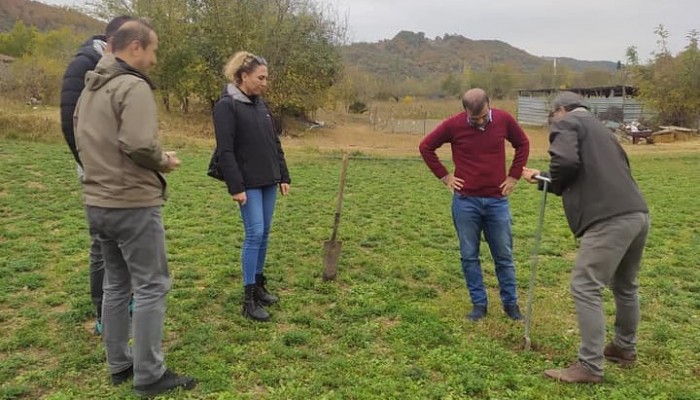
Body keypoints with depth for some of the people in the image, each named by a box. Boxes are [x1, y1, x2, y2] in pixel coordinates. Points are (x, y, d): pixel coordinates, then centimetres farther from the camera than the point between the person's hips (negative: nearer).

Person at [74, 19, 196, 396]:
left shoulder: (89, 89, 14)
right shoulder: (133, 86, -15)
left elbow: (84, 143, 18)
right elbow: (139, 144, -27)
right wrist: (165, 161, -8)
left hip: (97, 203, 9)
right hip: (133, 205, -9)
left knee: (116, 285, 17)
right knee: (150, 287, 0)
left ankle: (119, 365, 27)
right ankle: (149, 376, 8)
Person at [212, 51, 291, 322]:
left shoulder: (260, 104, 12)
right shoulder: (226, 106, -10)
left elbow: (275, 143, 17)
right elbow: (225, 151, -15)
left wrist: (283, 176, 14)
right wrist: (235, 187, -19)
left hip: (269, 181, 7)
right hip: (248, 184, -7)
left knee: (264, 234, 11)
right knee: (254, 234, -8)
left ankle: (259, 285, 24)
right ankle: (248, 299, 1)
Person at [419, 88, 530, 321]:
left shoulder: (504, 120, -5)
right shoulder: (453, 125, -9)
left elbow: (522, 144, 13)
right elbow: (426, 147, 3)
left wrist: (514, 176, 6)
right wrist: (444, 176, 0)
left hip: (497, 201, 1)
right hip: (465, 201, 0)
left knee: (504, 255, 9)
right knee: (469, 256, 6)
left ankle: (510, 302, 24)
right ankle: (479, 304, 20)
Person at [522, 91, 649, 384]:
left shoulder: (567, 123, 4)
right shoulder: (600, 129, 30)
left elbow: (566, 162, -16)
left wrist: (551, 184, 6)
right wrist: (542, 178, 30)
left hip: (610, 219, -10)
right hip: (637, 214, 10)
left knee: (585, 288, -5)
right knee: (625, 286, 22)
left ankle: (590, 367, -2)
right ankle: (625, 348, 39)